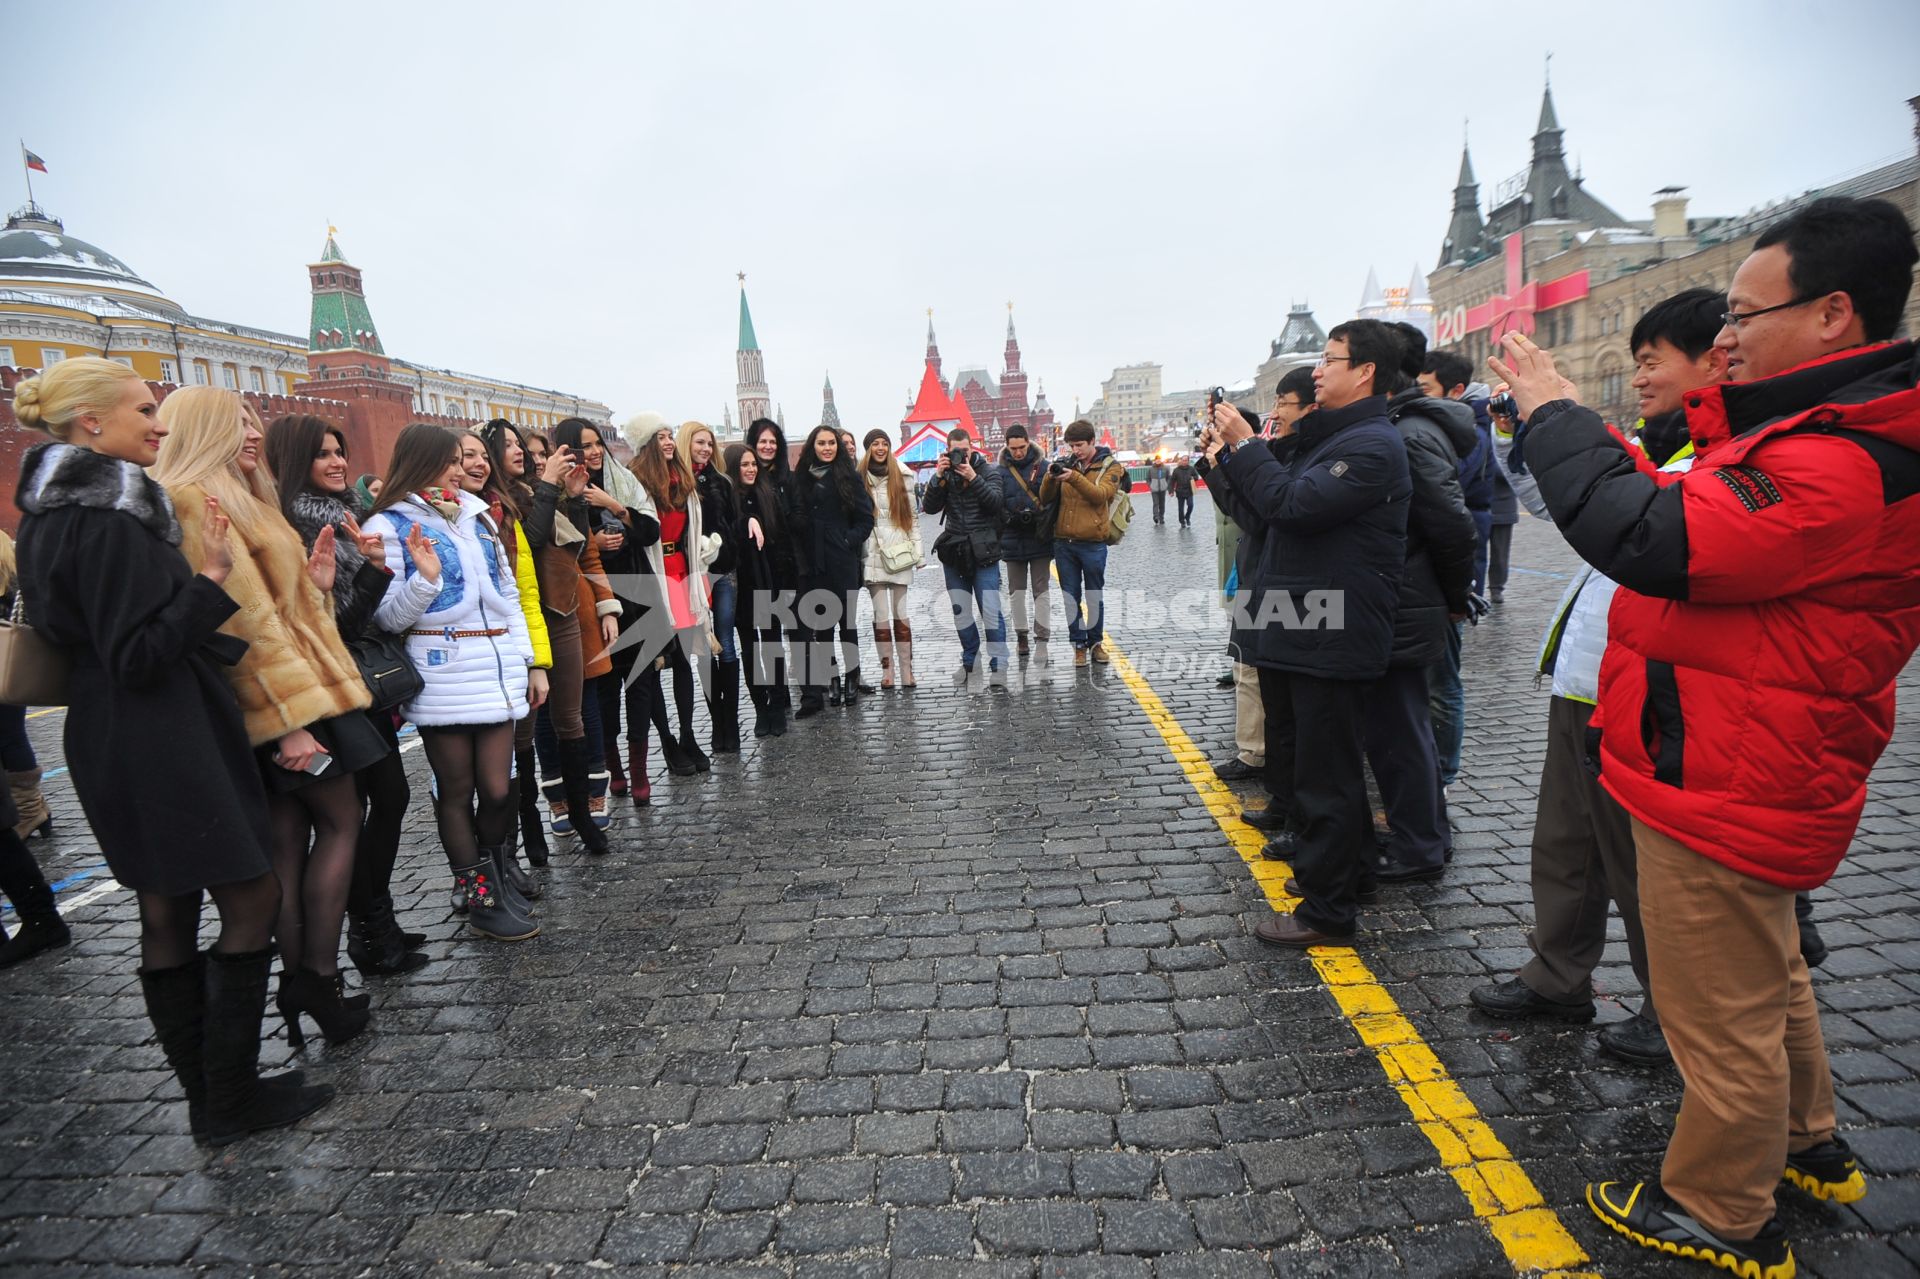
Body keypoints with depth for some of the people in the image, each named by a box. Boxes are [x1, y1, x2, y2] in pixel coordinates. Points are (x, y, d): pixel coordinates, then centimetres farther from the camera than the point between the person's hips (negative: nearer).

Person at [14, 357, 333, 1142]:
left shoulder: (61, 512, 12)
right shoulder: (108, 522, -19)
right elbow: (137, 656, -22)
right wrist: (209, 581, -26)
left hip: (115, 745, 10)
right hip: (162, 743, -10)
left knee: (168, 915, 13)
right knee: (252, 899, -1)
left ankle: (211, 1099, 25)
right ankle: (230, 1100, 9)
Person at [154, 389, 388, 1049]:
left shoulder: (236, 501, 17)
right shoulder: (197, 504, -14)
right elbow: (244, 620, -21)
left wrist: (312, 585, 6)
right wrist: (292, 718, -23)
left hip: (285, 701, 9)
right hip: (288, 698, -9)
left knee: (290, 836, 10)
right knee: (341, 822, 0)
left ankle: (297, 984, 17)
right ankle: (321, 979, 6)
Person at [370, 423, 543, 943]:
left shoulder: (477, 515, 16)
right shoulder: (390, 525, 0)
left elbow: (508, 593, 19)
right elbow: (388, 617, -4)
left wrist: (530, 661, 14)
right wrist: (424, 579, -22)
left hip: (497, 669, 4)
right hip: (442, 676, -4)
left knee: (498, 788, 1)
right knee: (457, 790, 4)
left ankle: (496, 878, 25)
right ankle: (481, 901, 15)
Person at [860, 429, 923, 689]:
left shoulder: (901, 477, 8)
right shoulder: (859, 479, 4)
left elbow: (912, 517, 9)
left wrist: (918, 551, 4)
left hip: (900, 553, 1)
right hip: (874, 554, -1)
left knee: (901, 613, 2)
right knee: (881, 614, -1)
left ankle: (907, 670, 4)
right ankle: (886, 670, 6)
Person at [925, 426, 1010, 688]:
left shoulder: (988, 472, 1)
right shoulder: (945, 474, 8)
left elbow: (996, 504, -14)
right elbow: (931, 508, -2)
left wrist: (973, 478, -20)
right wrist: (939, 478, -14)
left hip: (983, 552, -4)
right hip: (953, 553, 4)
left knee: (991, 611, -8)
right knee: (960, 612, 10)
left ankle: (998, 666, -4)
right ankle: (970, 661, 23)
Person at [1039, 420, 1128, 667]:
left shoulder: (1110, 466, 0)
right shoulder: (1065, 464, 8)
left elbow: (1100, 495, -17)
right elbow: (1045, 500, 4)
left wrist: (1074, 477, -30)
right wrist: (1050, 478, -15)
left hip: (1093, 543, -2)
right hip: (1063, 542, 3)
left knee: (1094, 596, 8)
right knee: (1071, 597, 7)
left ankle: (1096, 642, 22)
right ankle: (1079, 644, 17)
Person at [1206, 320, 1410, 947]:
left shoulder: (1373, 445, -14)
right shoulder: (1320, 438, 17)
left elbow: (1293, 502, -24)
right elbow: (1261, 513, 16)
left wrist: (1244, 443, -13)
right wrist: (1230, 452, 6)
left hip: (1331, 641, -10)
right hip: (1290, 635, 10)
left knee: (1325, 777, -1)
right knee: (1293, 763, 21)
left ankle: (1327, 912, 11)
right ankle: (1323, 867, 38)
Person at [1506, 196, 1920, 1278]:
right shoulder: (1831, 431, 10)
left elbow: (1651, 542, -34)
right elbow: (1693, 517, 13)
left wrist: (1555, 415, -22)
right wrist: (1578, 427, 5)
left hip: (1722, 790, -11)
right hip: (1755, 778, 11)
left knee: (1723, 1014, 7)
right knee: (1767, 976, 29)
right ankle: (1809, 1146, 50)